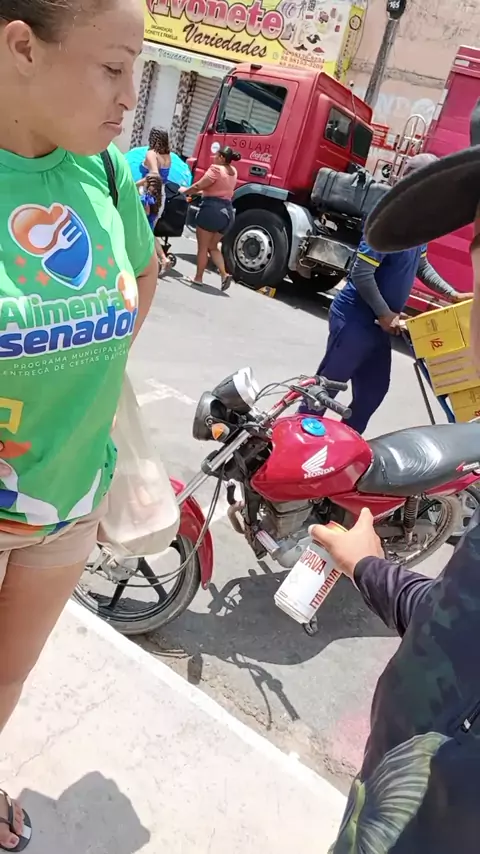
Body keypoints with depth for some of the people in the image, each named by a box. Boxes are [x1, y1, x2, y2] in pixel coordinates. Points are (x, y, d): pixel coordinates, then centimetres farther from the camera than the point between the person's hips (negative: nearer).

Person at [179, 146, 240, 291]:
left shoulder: (216, 169, -11)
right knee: (213, 246, 18)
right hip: (227, 212, 8)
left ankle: (198, 278, 11)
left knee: (202, 247, 4)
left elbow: (198, 186, -10)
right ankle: (224, 274, 2)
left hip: (212, 209, -8)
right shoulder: (233, 172, 13)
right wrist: (202, 191, 26)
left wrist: (184, 190, 7)